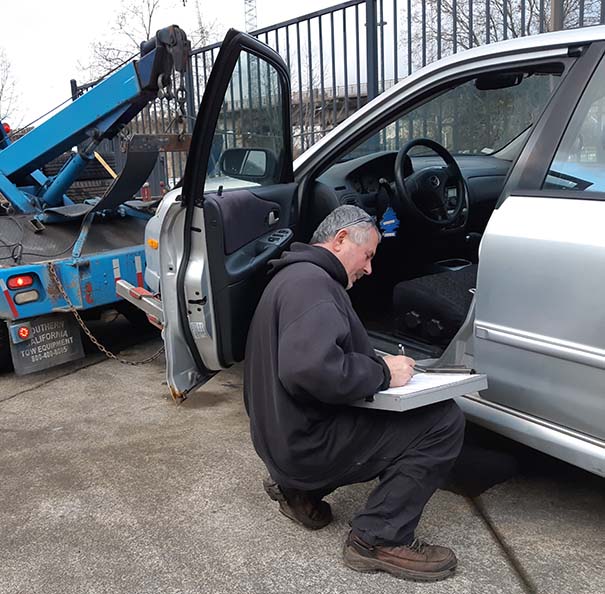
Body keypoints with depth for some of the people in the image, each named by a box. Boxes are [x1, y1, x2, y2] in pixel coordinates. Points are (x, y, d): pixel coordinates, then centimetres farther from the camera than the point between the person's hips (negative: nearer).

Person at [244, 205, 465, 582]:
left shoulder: (294, 276, 17)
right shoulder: (311, 282, -18)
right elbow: (311, 369, -34)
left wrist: (378, 365, 9)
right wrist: (383, 373, -19)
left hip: (282, 439, 11)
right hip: (306, 442, -11)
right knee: (444, 421, -13)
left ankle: (299, 489, 19)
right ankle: (381, 540, -6)